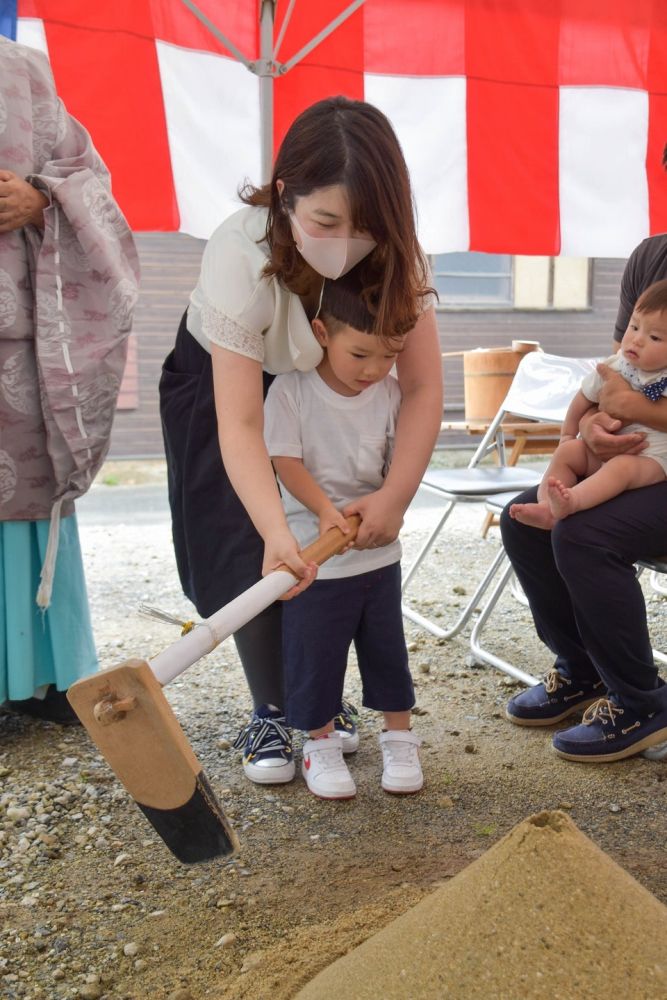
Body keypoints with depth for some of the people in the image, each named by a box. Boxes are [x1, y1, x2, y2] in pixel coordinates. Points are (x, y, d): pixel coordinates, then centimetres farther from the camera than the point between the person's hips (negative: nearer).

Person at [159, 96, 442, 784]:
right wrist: (276, 535, -52)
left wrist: (395, 495, -36)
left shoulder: (392, 254, -28)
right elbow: (240, 425, -41)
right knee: (250, 562, -9)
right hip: (221, 379, -3)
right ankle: (270, 712, 11)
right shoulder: (240, 256, -38)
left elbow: (423, 386, -26)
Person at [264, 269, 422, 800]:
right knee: (314, 654, 7)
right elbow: (287, 462, -14)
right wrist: (326, 510, -27)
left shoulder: (390, 393, -4)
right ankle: (321, 743, 27)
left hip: (379, 551, 3)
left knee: (387, 648, 14)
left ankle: (400, 737, 33)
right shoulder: (291, 390, -13)